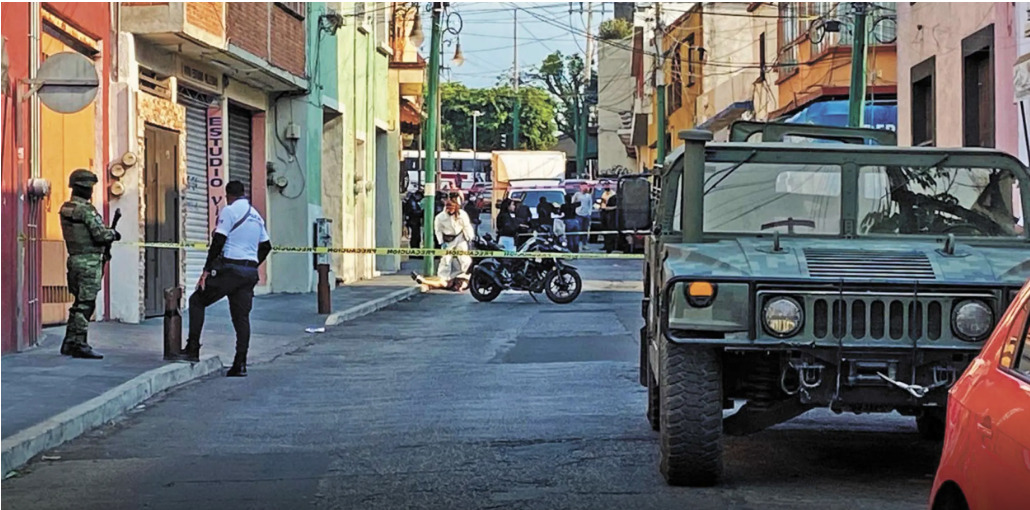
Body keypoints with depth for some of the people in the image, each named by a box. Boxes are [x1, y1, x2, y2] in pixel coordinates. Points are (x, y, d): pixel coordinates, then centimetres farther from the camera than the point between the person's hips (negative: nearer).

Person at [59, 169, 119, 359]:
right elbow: (101, 235, -19)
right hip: (89, 261, -9)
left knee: (79, 303, 16)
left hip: (74, 258, 9)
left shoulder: (65, 209, 12)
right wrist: (113, 234, 1)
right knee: (86, 304, -5)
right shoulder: (86, 210, -16)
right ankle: (80, 345, -5)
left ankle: (69, 343, 19)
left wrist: (107, 234, 12)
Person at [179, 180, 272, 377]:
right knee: (242, 315, 6)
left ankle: (193, 349, -2)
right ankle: (240, 363, 0)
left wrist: (207, 269, -9)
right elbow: (266, 246, 21)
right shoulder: (256, 216, 17)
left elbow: (218, 241, -12)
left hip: (229, 268, -6)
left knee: (197, 301, 6)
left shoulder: (229, 211, -6)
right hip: (250, 271, 6)